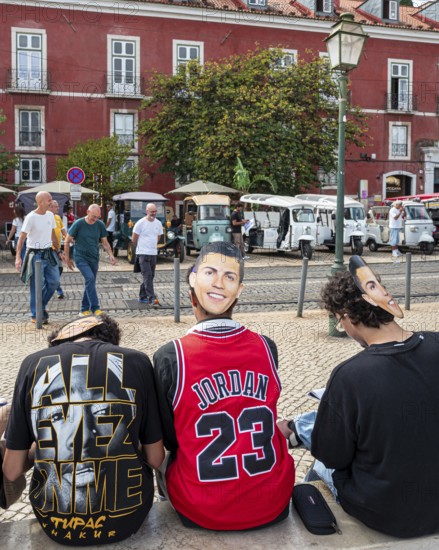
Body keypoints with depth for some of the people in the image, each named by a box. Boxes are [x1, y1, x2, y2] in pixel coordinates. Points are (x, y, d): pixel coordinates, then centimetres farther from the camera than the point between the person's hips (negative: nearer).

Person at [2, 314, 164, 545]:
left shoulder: (34, 363, -5)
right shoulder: (136, 361, -6)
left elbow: (11, 471, -2)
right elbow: (155, 459, -2)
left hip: (55, 526, 1)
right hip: (125, 521, -1)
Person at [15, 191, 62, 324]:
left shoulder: (50, 215, 7)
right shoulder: (31, 217, -14)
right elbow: (22, 238, -16)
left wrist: (58, 251, 18)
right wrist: (18, 257, -25)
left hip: (49, 253, 7)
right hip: (35, 255, -7)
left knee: (54, 281, 7)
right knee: (37, 286, -1)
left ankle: (42, 306, 28)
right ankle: (35, 315, 10)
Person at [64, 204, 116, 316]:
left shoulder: (100, 225, 0)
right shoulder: (78, 224, -10)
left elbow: (105, 242, 9)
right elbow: (67, 241, -2)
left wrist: (111, 255, -8)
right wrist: (67, 258, 0)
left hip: (94, 259, 5)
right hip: (81, 258, -4)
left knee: (90, 283, 9)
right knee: (90, 278, -22)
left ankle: (84, 310, 22)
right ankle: (95, 308, -19)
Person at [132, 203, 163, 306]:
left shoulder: (158, 223, 8)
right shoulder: (140, 223, -9)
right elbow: (134, 240, -2)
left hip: (153, 253, 6)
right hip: (143, 254, -6)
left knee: (150, 276, 11)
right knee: (148, 276, -13)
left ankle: (142, 297, 23)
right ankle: (151, 299, -17)